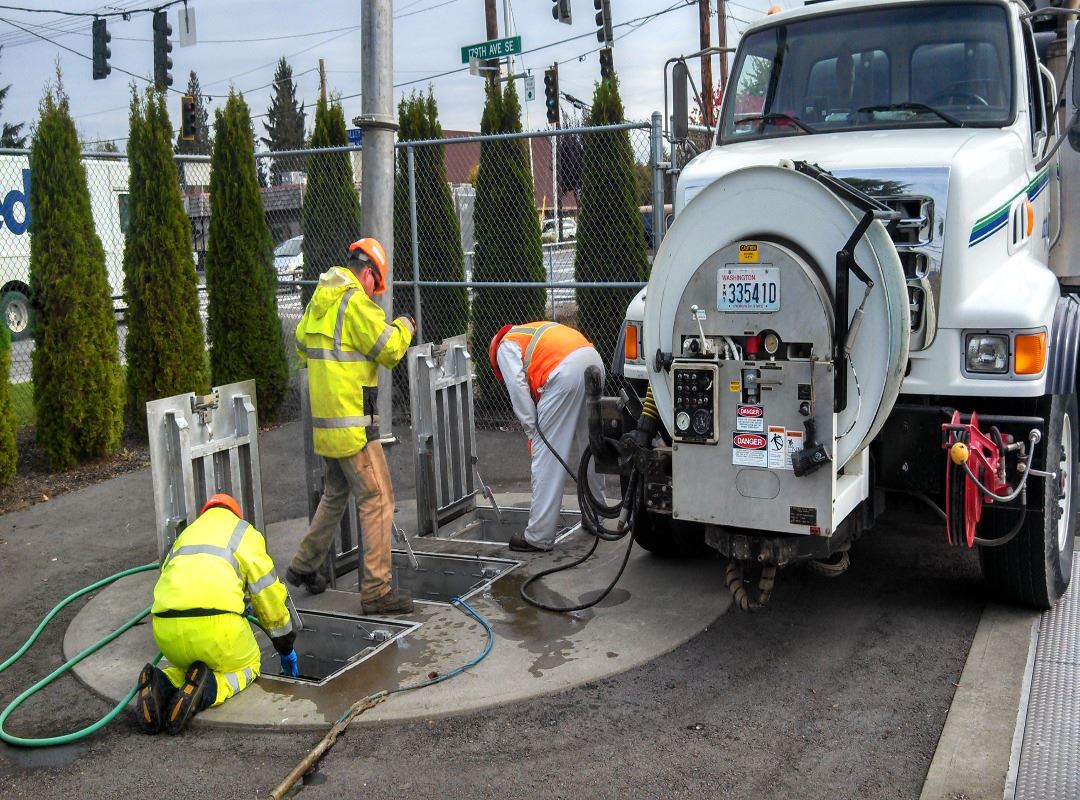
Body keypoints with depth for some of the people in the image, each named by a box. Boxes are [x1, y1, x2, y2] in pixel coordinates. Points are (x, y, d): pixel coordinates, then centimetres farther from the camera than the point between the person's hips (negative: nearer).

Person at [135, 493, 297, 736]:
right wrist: (286, 647, 27)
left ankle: (162, 685, -1)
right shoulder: (244, 533, 17)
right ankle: (207, 689, -10)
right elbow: (268, 593, 15)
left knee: (191, 665, 33)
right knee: (247, 664, 23)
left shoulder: (184, 536, 32)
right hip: (215, 623, -5)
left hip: (165, 626, 5)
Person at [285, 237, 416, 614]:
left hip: (324, 423, 9)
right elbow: (390, 350, -14)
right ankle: (377, 590, -3)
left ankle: (304, 566, 34)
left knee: (335, 494, 24)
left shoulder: (318, 301, 13)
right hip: (353, 424, -9)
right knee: (377, 501, -4)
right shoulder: (356, 301, -14)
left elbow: (302, 346, 26)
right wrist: (405, 326, 3)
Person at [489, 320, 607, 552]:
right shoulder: (532, 334, 40)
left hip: (566, 372, -8)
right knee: (590, 446, 22)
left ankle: (539, 536, 0)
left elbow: (517, 387, 2)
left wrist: (532, 431, 5)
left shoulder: (505, 346, 18)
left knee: (546, 455, -3)